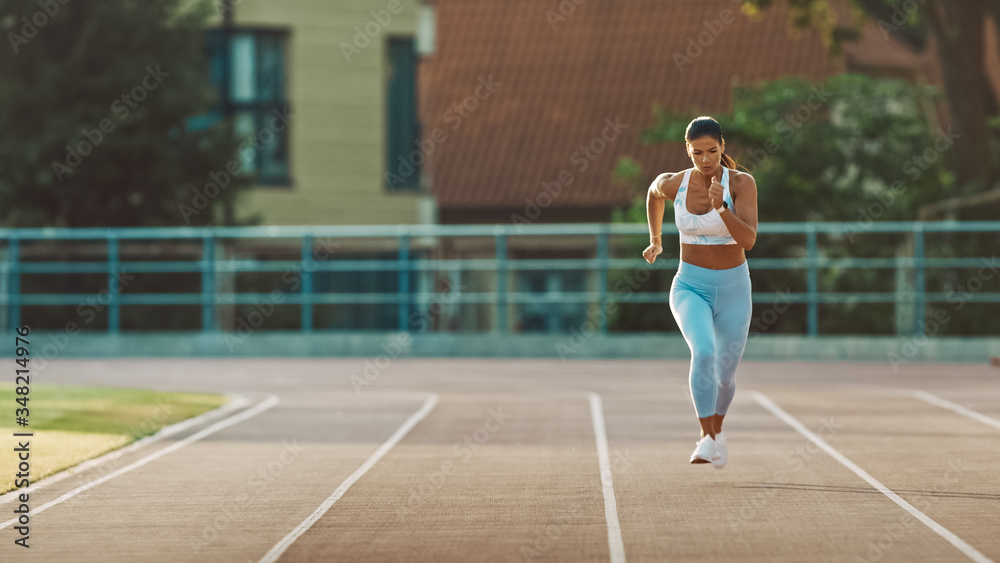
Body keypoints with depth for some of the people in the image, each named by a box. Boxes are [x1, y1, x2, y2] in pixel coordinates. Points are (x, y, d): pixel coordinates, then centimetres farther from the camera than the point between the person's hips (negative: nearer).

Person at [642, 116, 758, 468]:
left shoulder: (742, 183, -15)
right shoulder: (673, 184, -9)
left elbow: (748, 240, -27)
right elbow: (654, 192, 17)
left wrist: (722, 208, -42)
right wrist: (655, 239, 24)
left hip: (733, 290, 0)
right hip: (690, 287, 0)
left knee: (725, 374, 15)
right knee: (704, 351, -30)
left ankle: (717, 428, 47)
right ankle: (708, 440, -24)